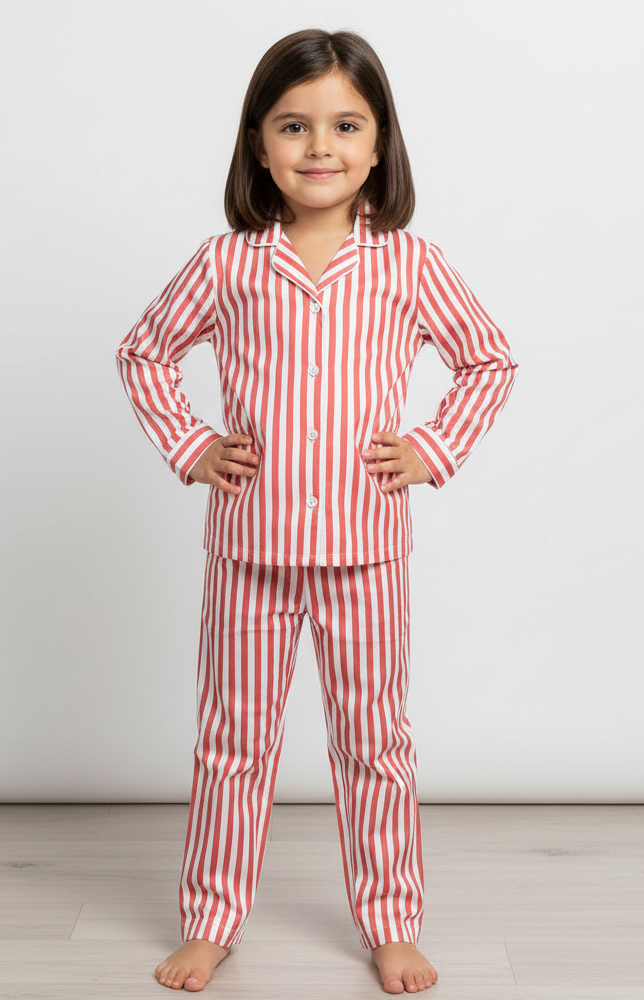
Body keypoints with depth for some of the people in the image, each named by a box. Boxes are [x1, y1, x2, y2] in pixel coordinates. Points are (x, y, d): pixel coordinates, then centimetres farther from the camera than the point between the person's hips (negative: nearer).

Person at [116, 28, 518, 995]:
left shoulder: (411, 265, -3)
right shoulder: (225, 264, -3)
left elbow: (491, 360, 9)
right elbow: (144, 353, 11)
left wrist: (435, 450, -1)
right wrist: (186, 446, 0)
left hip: (365, 549, 0)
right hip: (248, 547, 0)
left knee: (376, 741, 13)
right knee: (234, 740, 13)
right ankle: (211, 921, 32)